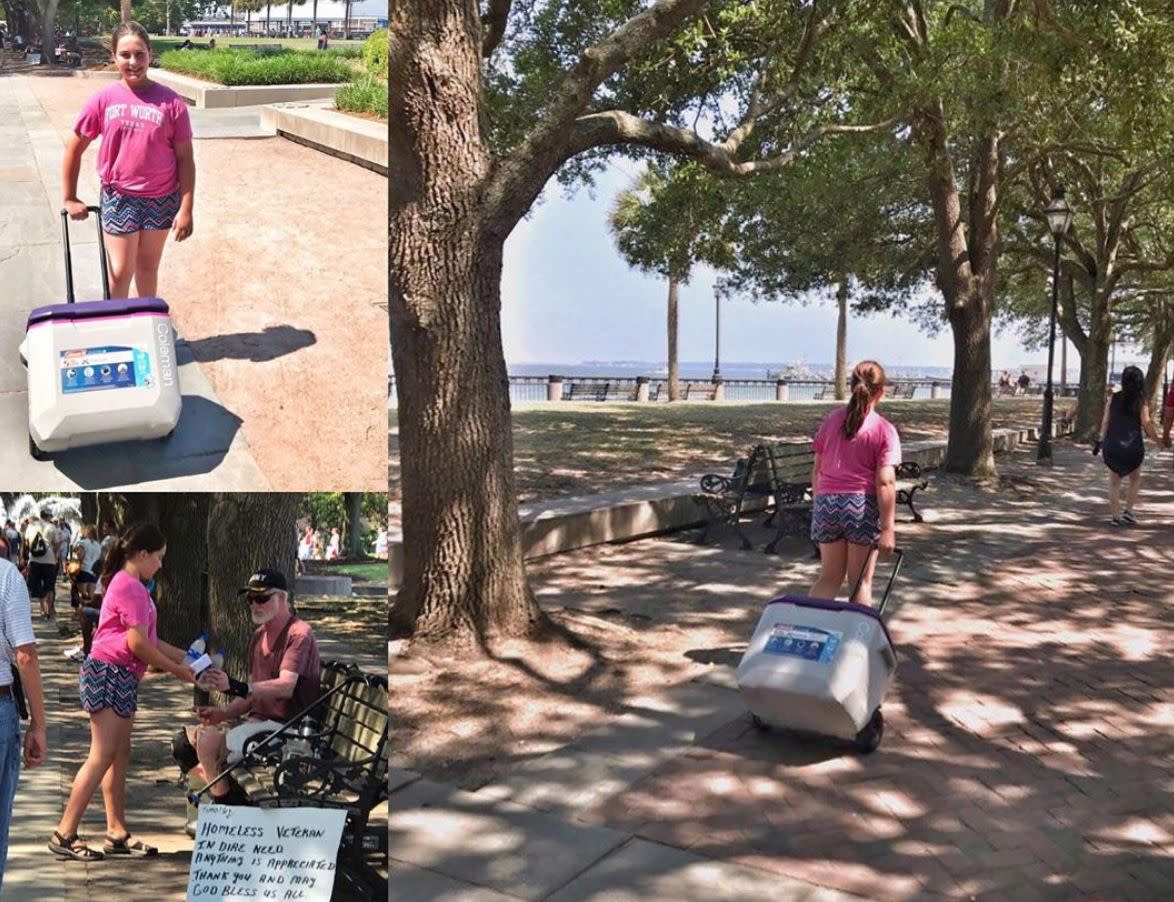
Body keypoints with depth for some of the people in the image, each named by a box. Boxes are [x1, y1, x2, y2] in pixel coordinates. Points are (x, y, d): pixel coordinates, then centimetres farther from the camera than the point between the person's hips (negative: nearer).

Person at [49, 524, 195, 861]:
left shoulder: (132, 586, 19)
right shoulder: (130, 586, -14)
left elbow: (151, 641, 18)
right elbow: (138, 643, -19)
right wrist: (177, 671, -10)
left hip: (123, 677, 11)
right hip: (108, 673, -11)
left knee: (120, 756, 10)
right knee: (102, 756, -9)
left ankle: (117, 833, 14)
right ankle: (64, 834, -4)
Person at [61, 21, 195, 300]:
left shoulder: (171, 102, -9)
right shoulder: (103, 100, -6)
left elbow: (185, 158, -6)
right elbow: (74, 149, 3)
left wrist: (186, 209, -10)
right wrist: (70, 198, 4)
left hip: (162, 199, 0)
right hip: (119, 197, 0)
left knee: (148, 266, 15)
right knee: (121, 272, 4)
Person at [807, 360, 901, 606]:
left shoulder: (832, 419, 5)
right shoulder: (884, 430, -6)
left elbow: (817, 469, 10)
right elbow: (885, 482, -12)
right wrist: (888, 527, -11)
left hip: (827, 502, 4)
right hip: (862, 505, -3)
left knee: (829, 577, 15)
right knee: (862, 580, 10)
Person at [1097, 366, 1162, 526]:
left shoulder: (1113, 399, 3)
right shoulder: (1141, 401, -3)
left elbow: (1105, 422, 2)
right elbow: (1146, 424, -8)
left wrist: (1102, 443, 8)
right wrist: (1158, 439, 5)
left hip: (1112, 447, 1)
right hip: (1133, 447, -1)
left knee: (1114, 482, 11)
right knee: (1135, 478, 21)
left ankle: (1115, 516, 8)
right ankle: (1128, 511, 12)